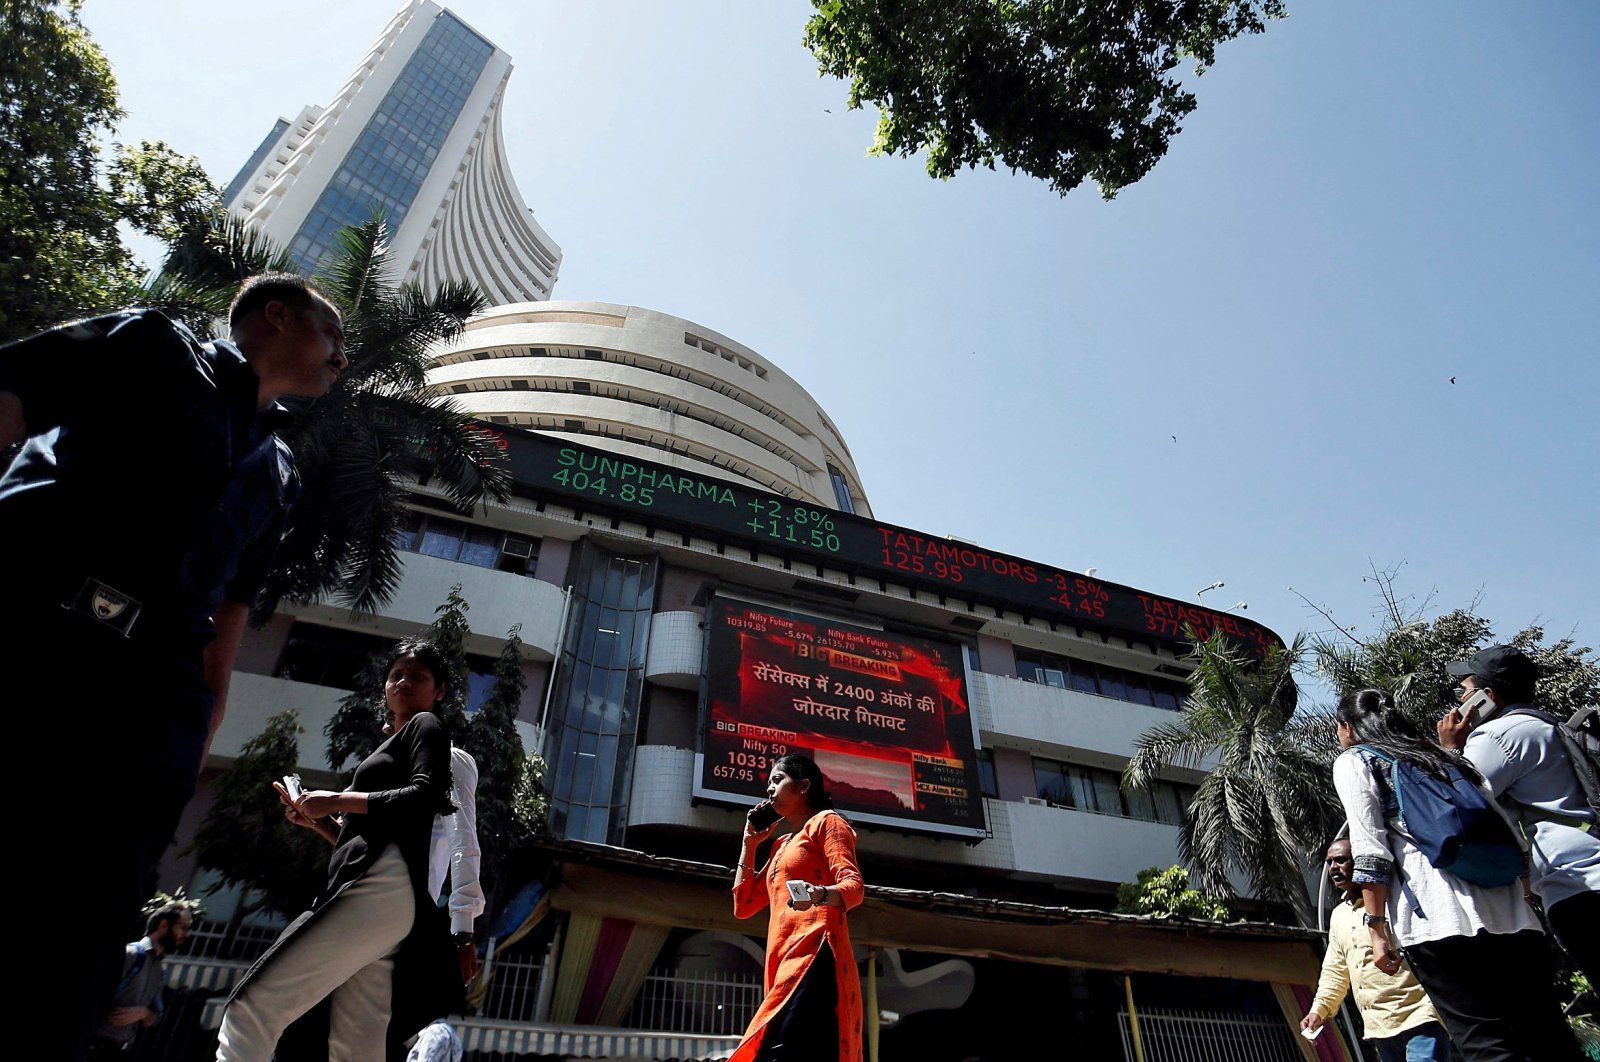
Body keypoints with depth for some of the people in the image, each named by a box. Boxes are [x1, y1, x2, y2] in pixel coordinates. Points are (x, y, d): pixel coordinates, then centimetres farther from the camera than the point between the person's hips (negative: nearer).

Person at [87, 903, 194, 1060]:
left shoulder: (160, 974, 13)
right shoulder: (130, 953, -11)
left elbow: (151, 1021, 14)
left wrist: (143, 1013, -8)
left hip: (120, 1051, 8)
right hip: (98, 1045, -8)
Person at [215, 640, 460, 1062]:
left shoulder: (425, 726, 8)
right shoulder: (393, 747, 34)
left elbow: (427, 795, -11)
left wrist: (337, 800, -7)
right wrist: (316, 821, 19)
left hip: (381, 889, -9)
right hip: (382, 903, 9)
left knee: (251, 1007, -16)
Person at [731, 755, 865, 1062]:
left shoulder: (825, 821, 6)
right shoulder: (781, 845, 29)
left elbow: (854, 885, -10)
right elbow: (742, 906, 25)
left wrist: (822, 895, -32)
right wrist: (749, 843, 23)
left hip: (814, 957, -8)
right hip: (784, 963, 9)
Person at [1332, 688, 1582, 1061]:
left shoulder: (1352, 762, 8)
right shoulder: (1436, 755, 27)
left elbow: (1370, 849, -4)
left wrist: (1376, 928, -4)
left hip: (1436, 919, -7)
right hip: (1511, 912, 7)